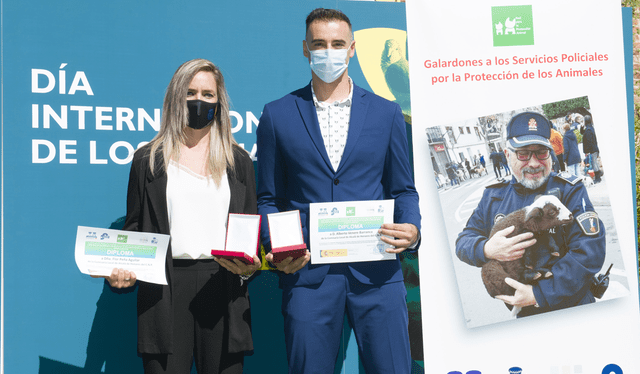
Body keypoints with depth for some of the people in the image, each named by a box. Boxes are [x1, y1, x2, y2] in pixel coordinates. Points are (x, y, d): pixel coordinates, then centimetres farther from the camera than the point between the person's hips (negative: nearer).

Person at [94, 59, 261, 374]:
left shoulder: (238, 161, 14)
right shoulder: (148, 160, 11)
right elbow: (134, 228, 11)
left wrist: (249, 266, -7)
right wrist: (122, 270, -7)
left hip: (223, 285, 1)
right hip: (165, 287, -1)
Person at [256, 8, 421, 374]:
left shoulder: (386, 113, 10)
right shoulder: (277, 115, 8)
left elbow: (402, 189, 13)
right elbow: (269, 198, 10)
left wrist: (412, 229, -8)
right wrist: (275, 248, -8)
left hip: (376, 271, 1)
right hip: (306, 272, 0)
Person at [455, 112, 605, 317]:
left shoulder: (569, 190, -9)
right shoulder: (493, 195, 4)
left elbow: (589, 252, -18)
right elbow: (463, 241, 3)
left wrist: (539, 294, -23)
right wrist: (486, 249, -21)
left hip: (571, 307, -3)